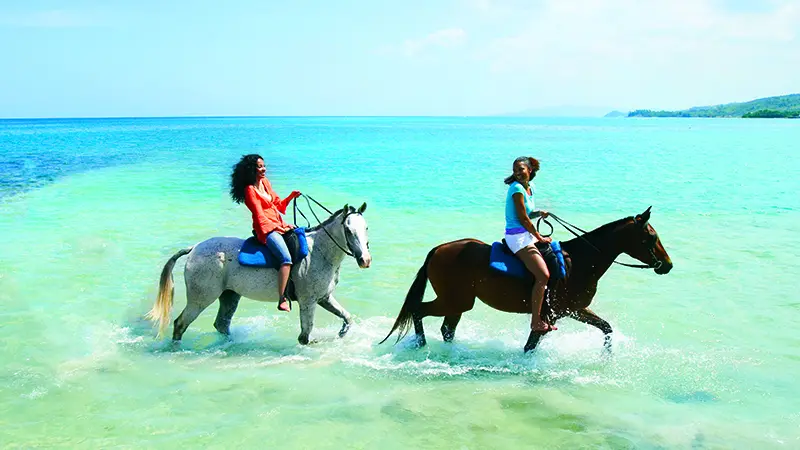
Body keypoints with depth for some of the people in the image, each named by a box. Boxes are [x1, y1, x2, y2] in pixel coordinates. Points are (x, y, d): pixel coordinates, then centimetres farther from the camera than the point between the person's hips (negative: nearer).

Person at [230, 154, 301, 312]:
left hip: (278, 226, 9)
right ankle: (282, 300, -29)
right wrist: (280, 228, -15)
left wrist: (291, 196, 4)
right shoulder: (250, 190, -9)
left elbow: (278, 204, 20)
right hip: (265, 229, -9)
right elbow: (260, 216, -13)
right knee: (286, 259, -26)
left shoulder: (265, 182, 15)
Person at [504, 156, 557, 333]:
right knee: (543, 275, -19)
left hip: (526, 235, 10)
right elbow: (523, 219, -15)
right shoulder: (517, 189, -14)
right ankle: (536, 322, -14)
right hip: (518, 237, -10)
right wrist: (539, 238, -8)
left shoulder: (530, 187, 12)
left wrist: (539, 213, 2)